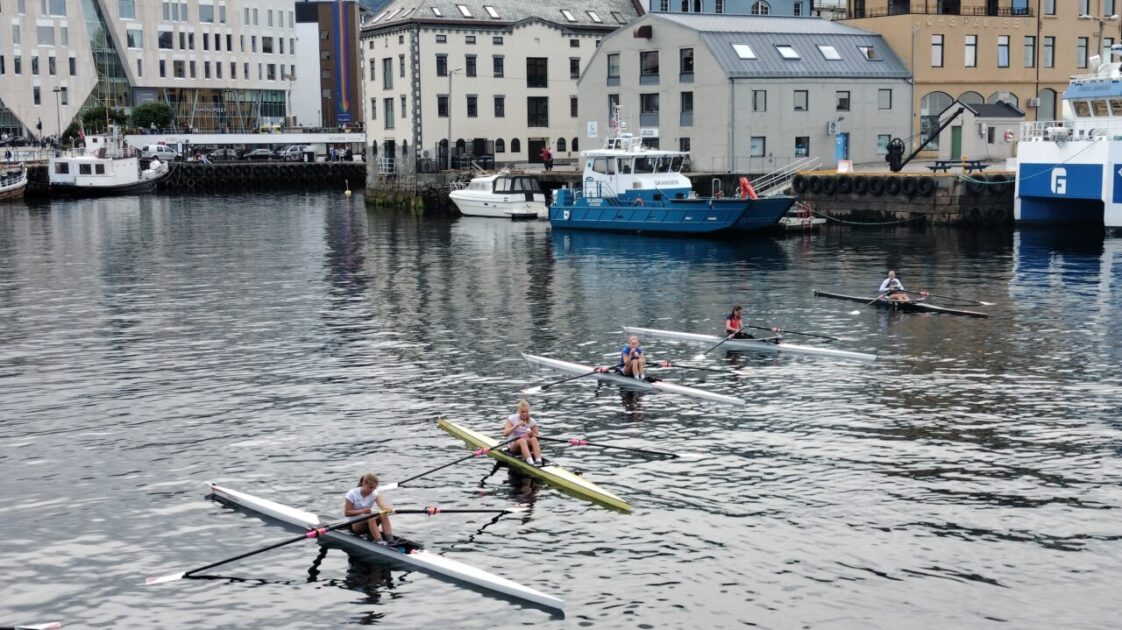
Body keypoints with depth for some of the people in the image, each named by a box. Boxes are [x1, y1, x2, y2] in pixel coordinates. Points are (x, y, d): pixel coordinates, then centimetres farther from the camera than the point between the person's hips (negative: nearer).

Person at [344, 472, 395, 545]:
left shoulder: (375, 494, -3)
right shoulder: (352, 494, -11)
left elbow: (382, 505, -24)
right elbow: (347, 513, -14)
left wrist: (389, 509, -48)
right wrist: (362, 511, -28)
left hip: (368, 522, 4)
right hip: (354, 524, -4)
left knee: (384, 514, -26)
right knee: (370, 518, -35)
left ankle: (390, 541, -38)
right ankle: (379, 542, -48)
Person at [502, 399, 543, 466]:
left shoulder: (532, 421, 3)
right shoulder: (512, 419, -4)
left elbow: (537, 436, 6)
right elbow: (505, 434, -14)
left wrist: (532, 434, -17)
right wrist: (516, 425, -23)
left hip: (527, 445, 3)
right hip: (513, 446, -3)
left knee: (533, 439, -30)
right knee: (522, 440, -36)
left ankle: (539, 461, -44)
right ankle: (530, 462, -54)